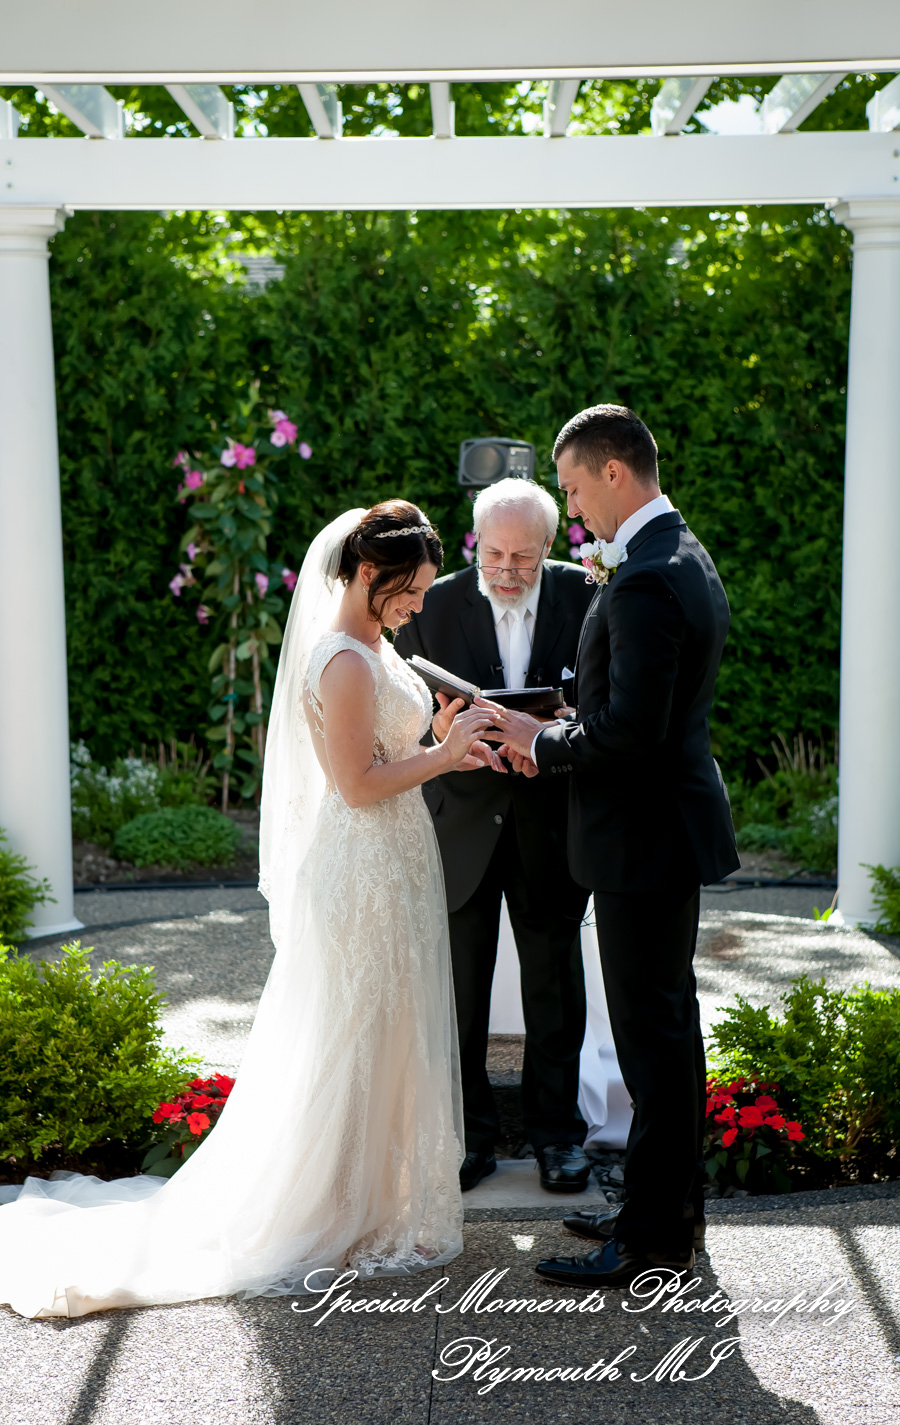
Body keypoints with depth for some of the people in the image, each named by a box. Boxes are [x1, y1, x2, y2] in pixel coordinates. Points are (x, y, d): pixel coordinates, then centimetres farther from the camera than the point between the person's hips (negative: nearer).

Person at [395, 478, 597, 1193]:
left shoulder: (585, 597, -4)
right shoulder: (432, 606, -5)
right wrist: (438, 730, -25)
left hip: (551, 822, 0)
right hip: (461, 822, 0)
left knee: (554, 981, 12)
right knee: (459, 985, 8)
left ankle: (556, 1127, 27)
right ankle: (468, 1129, 23)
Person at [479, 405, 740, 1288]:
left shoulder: (644, 584, -22)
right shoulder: (684, 560, 11)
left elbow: (630, 728, -27)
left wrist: (542, 743, -11)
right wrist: (556, 737, 5)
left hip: (646, 837, -11)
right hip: (670, 825, 11)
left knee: (653, 1034, -2)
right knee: (668, 1024, 18)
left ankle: (653, 1235, 7)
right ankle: (673, 1207, 30)